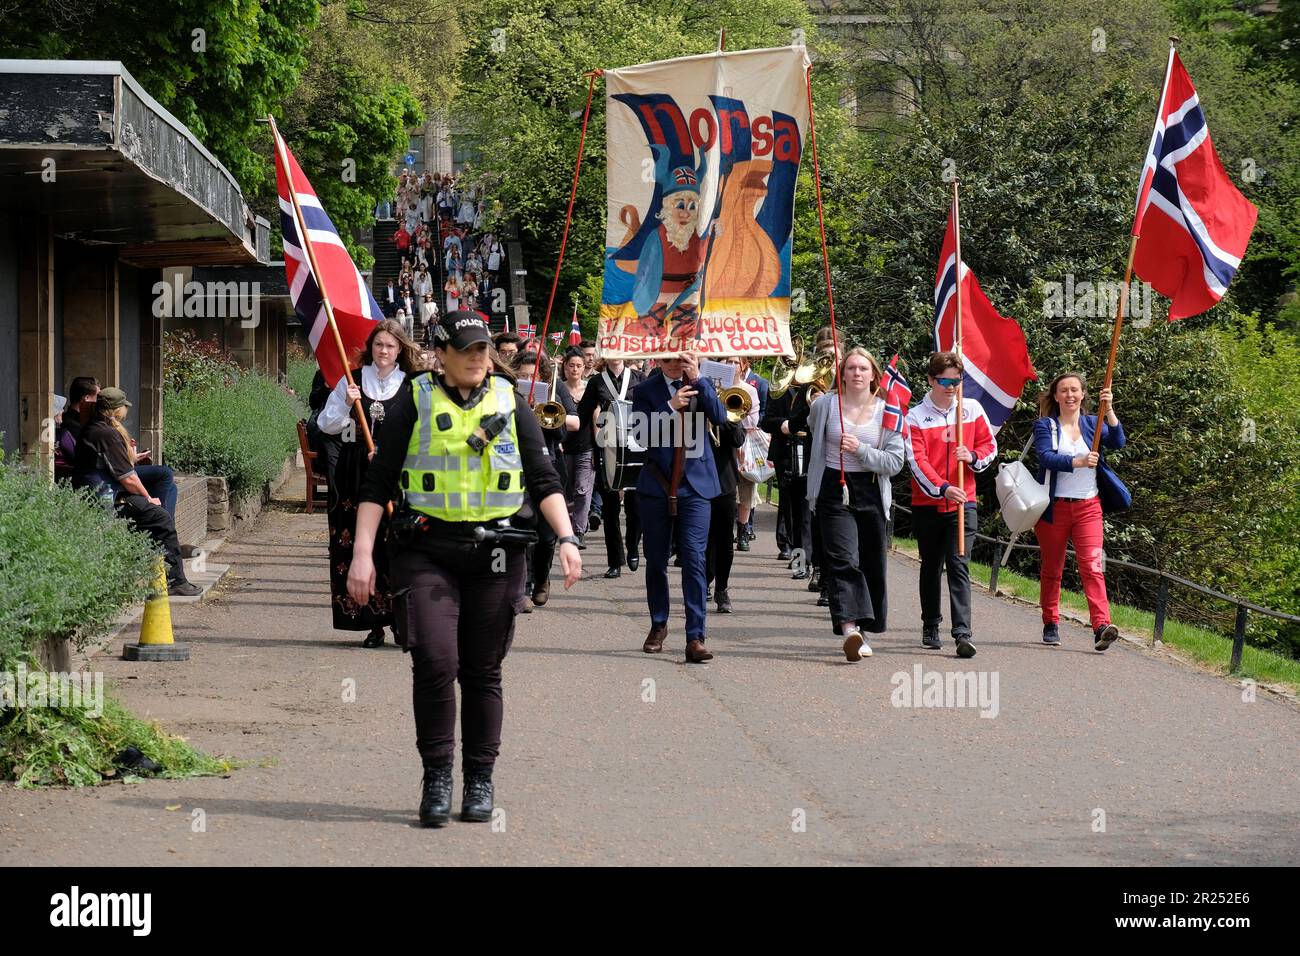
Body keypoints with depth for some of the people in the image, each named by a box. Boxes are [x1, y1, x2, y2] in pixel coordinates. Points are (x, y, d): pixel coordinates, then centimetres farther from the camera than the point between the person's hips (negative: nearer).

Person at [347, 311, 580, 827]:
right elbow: (378, 482, 3)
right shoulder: (415, 401, 3)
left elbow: (543, 478, 11)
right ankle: (436, 777, -2)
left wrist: (566, 538, -3)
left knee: (482, 670, 5)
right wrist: (362, 553, -5)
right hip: (426, 550, -2)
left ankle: (480, 781, 16)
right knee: (435, 661, -14)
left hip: (496, 553, 2)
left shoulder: (509, 402, 10)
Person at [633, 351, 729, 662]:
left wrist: (697, 379, -17)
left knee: (694, 558, -10)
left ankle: (695, 637, -13)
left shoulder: (702, 385, 6)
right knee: (656, 561, 10)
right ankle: (658, 625, 29)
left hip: (695, 485, -1)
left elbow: (720, 417, -11)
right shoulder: (645, 391, 3)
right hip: (657, 485, 1)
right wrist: (670, 407, -21)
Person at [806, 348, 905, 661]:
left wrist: (860, 450, -15)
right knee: (843, 559, -17)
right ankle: (850, 627, -30)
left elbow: (896, 461, -4)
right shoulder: (825, 405, 1)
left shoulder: (887, 411, 1)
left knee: (872, 564, 5)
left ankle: (863, 626, 19)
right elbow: (812, 433, 24)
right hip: (834, 491, -2)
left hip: (871, 494, 2)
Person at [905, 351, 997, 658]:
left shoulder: (973, 409, 5)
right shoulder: (915, 416, -3)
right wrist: (943, 488, -26)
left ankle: (963, 632, -18)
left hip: (962, 503, 0)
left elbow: (990, 446, 11)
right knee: (931, 567, 13)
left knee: (958, 565, -11)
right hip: (927, 503, 0)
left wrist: (973, 456, -12)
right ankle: (930, 627, 28)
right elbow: (917, 459, -12)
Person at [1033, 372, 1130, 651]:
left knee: (1092, 566, -13)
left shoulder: (1092, 424, 9)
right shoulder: (1045, 426, 1)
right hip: (1054, 508, -1)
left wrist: (1109, 411, -21)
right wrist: (1078, 462, -32)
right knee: (1051, 568, 9)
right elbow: (1046, 457, -17)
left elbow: (1117, 443, -8)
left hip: (1088, 507, 1)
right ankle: (1051, 624, 23)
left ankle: (1101, 626, -24)